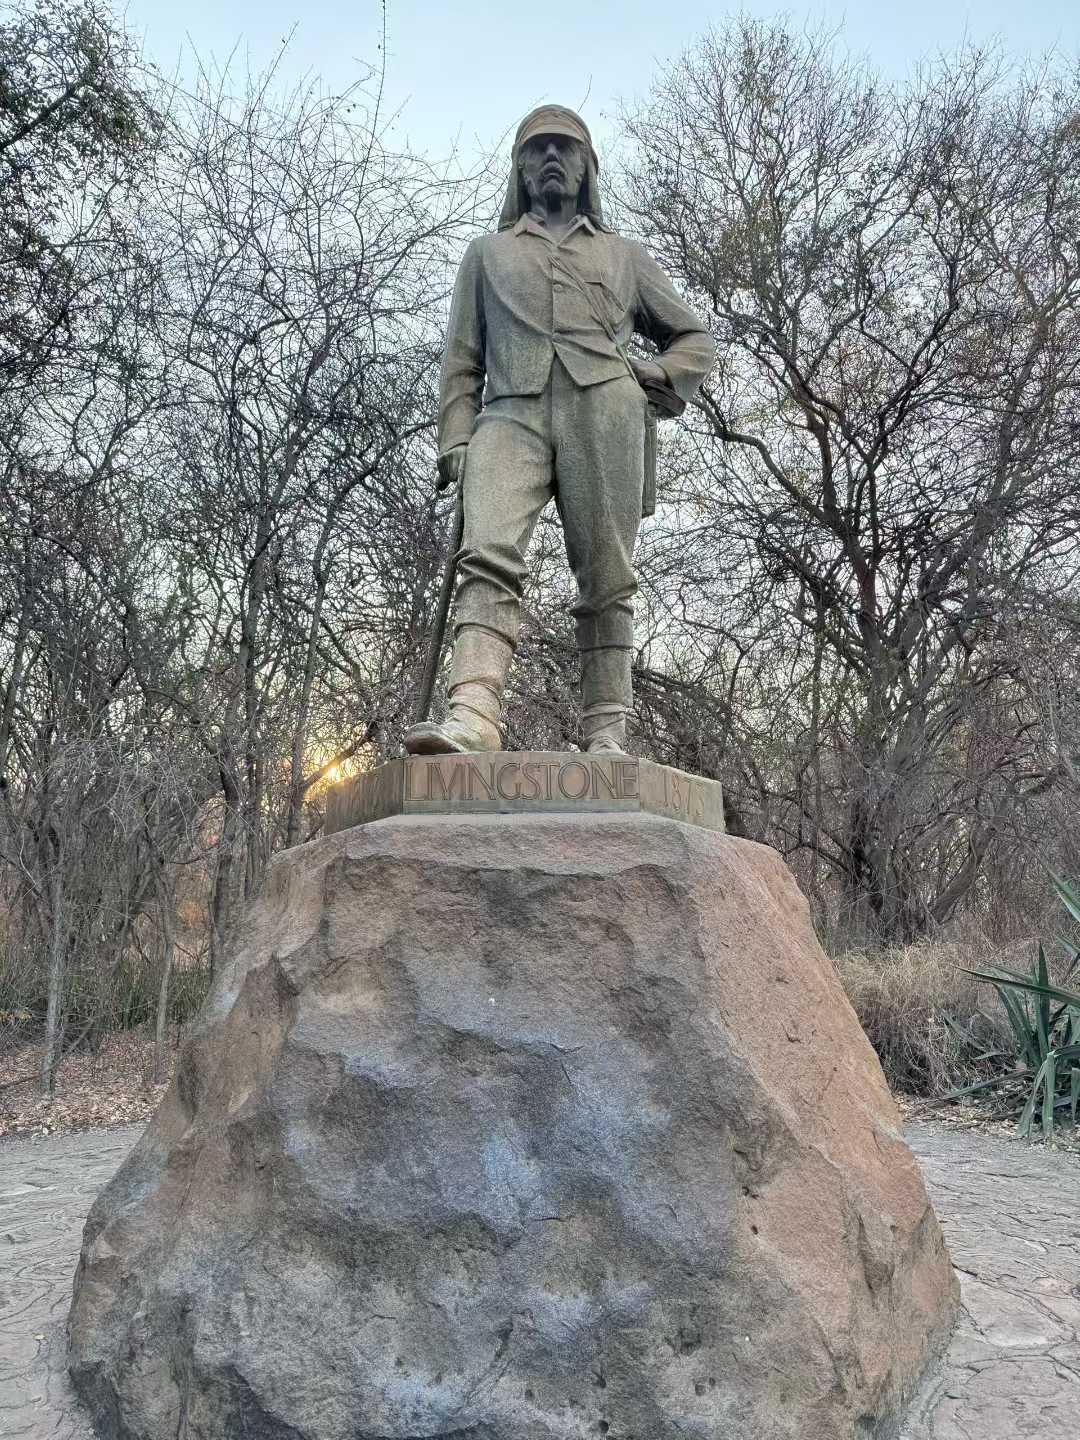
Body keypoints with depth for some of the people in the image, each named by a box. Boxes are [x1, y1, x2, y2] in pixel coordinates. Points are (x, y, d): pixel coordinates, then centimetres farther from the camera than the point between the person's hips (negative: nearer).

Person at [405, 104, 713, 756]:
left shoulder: (625, 255, 30)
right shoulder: (488, 252, 31)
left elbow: (694, 336, 30)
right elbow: (462, 359, 21)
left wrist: (656, 379, 8)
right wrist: (456, 440, 5)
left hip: (602, 408, 1)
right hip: (511, 413, 0)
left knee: (605, 575, -9)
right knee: (489, 553, -24)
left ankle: (607, 730, -10)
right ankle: (473, 714, -37)